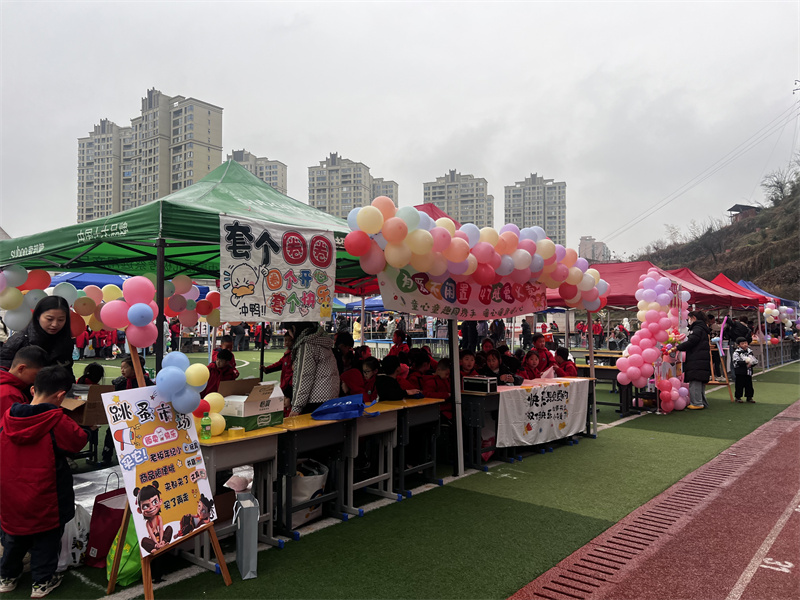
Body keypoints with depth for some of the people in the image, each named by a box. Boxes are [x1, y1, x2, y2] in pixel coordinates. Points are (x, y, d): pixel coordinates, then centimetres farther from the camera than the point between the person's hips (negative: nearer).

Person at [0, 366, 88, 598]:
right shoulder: (58, 421, -22)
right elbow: (79, 441, -10)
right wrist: (75, 426, 5)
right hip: (43, 498, -5)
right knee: (45, 537, 14)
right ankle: (43, 581, 24)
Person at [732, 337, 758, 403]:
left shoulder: (750, 351, 10)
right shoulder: (737, 352, -7)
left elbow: (756, 361, 12)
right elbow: (736, 362, -15)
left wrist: (751, 364, -7)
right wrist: (745, 363, -18)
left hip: (748, 372, 5)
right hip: (740, 372, -5)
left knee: (749, 385, 9)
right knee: (739, 385, 0)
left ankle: (749, 397, 19)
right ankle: (738, 397, 10)